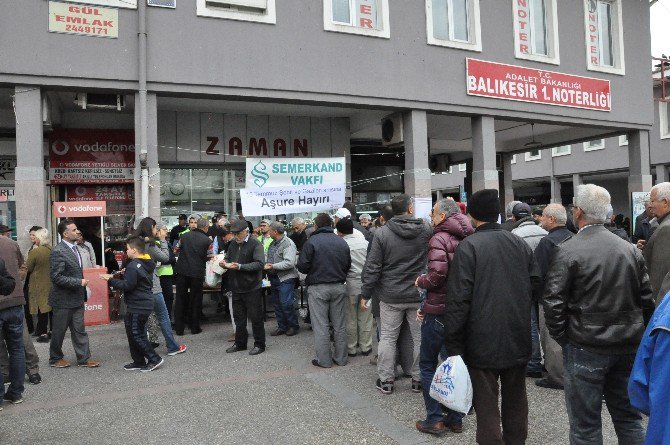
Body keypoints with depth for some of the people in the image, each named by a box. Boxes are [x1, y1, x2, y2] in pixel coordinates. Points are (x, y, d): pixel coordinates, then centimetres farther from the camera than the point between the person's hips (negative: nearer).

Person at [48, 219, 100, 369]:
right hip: (63, 300, -8)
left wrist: (81, 282, 15)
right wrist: (79, 282, -22)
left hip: (77, 299, 8)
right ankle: (55, 358, 26)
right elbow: (56, 277, -23)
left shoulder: (74, 248, 9)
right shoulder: (58, 252, -19)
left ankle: (84, 358, 16)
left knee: (79, 330, 11)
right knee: (59, 331, 9)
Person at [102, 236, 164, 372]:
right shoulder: (147, 263, 11)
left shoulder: (133, 266, -19)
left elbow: (127, 285, -21)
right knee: (133, 333, 17)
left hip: (138, 306, -10)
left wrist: (111, 280, -13)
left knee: (136, 335, -2)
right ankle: (139, 362, 22)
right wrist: (125, 274, 13)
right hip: (146, 303, 10)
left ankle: (154, 359, 2)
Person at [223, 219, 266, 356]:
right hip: (236, 287, 7)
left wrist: (240, 266, -28)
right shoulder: (233, 244, 11)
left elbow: (259, 263, -22)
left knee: (255, 317, 3)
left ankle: (259, 345, 15)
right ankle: (240, 343, 30)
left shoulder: (255, 244, -12)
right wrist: (225, 263, -2)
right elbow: (228, 258, 22)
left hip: (252, 288, -7)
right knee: (239, 317, 16)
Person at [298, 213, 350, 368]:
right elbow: (348, 265, 8)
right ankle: (341, 358, 20)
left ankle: (324, 360, 9)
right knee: (340, 325, 12)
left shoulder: (312, 242, -11)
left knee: (320, 326, 4)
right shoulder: (342, 242, 3)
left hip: (318, 288, -4)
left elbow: (302, 266, -12)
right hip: (339, 287, 4)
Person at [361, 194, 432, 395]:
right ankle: (419, 379, 22)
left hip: (391, 296, 0)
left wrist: (366, 294, 0)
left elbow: (372, 267, -8)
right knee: (420, 338, 12)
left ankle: (386, 380, 18)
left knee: (387, 337, 11)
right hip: (419, 295, 1)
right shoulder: (426, 230, -7)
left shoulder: (382, 233, -9)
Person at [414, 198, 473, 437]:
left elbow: (437, 275, -28)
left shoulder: (439, 239, -15)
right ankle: (455, 417, 24)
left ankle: (435, 419, 10)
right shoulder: (464, 239, 8)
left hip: (438, 310, -7)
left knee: (427, 364, 7)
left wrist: (421, 280, -5)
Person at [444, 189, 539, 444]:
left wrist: (453, 345, -11)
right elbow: (535, 286, 9)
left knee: (486, 404, 4)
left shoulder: (469, 246, -13)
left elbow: (458, 299, -17)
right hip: (518, 340, 6)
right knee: (515, 399, 20)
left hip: (483, 342, -6)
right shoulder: (521, 244, 4)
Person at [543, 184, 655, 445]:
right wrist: (636, 333, 17)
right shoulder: (630, 250, 3)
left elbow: (553, 303, -17)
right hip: (628, 347, 6)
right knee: (628, 416, 21)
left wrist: (561, 337, -3)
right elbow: (646, 300, 7)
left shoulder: (568, 251, -14)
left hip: (586, 348, -5)